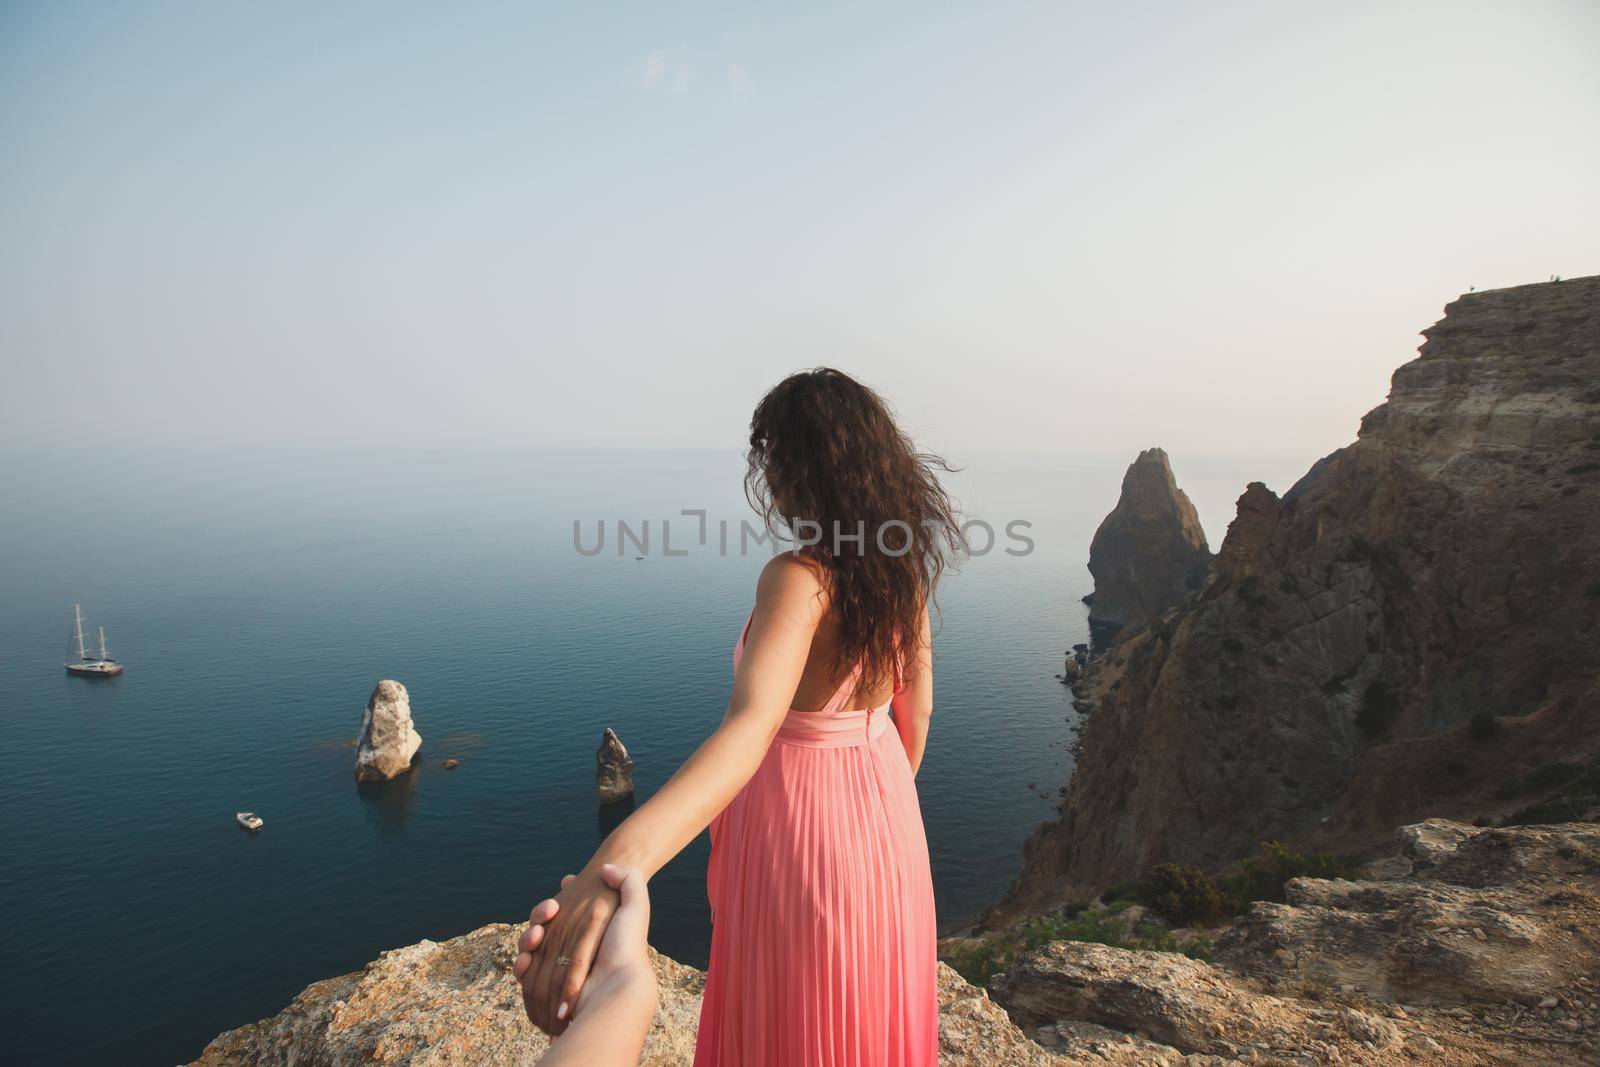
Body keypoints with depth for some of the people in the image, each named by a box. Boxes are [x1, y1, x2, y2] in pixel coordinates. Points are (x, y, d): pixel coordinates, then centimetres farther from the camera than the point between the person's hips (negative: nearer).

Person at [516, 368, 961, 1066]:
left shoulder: (800, 580, -29)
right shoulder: (903, 567, -6)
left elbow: (753, 723, -46)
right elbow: (916, 708, 5)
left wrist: (617, 863, -59)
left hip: (802, 823, -6)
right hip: (882, 814, 6)